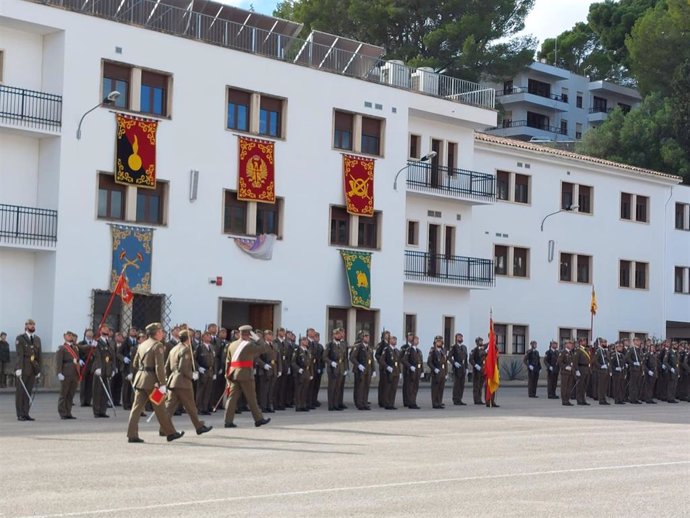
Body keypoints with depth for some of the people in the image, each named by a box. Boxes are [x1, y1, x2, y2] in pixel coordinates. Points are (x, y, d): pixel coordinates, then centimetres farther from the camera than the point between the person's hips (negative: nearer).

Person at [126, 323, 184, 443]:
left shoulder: (142, 345, 14)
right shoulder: (158, 345, -10)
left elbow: (135, 364, 18)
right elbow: (159, 366, -17)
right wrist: (162, 384, -18)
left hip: (140, 379, 7)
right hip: (152, 380, -7)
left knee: (137, 407, 3)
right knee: (160, 408, 3)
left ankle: (132, 435, -2)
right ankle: (170, 433, 14)